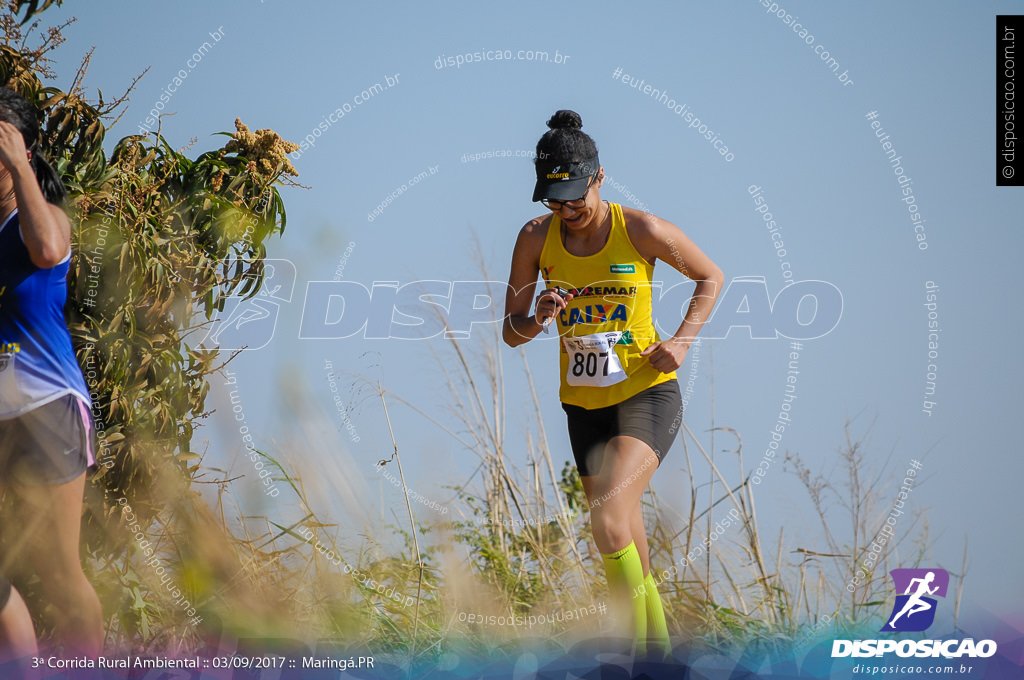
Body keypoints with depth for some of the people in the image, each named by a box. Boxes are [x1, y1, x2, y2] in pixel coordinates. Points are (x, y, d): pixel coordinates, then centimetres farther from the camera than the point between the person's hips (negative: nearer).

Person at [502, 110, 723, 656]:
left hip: (647, 393, -5)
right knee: (623, 539, 12)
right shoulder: (537, 238, -4)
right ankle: (660, 647, 29)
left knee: (609, 520, -25)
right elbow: (510, 334, 0)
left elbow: (711, 277, 5)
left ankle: (639, 657, -16)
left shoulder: (641, 231, -12)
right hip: (583, 402, 5)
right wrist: (537, 319, -22)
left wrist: (681, 341, -8)